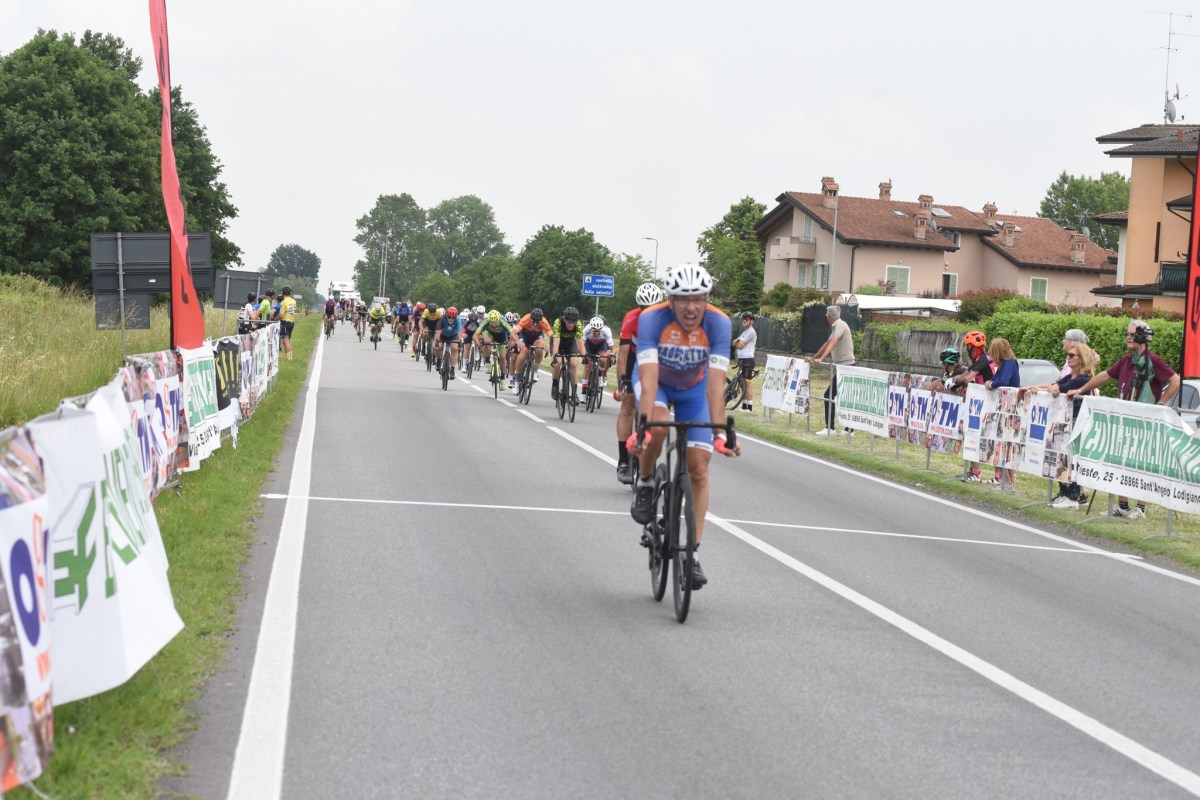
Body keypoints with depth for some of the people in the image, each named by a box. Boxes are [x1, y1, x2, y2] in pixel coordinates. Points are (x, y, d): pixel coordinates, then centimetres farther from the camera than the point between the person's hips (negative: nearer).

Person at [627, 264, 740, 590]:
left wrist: (720, 433, -46)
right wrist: (643, 427, -52)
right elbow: (649, 378, -41)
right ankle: (645, 484, -4)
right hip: (656, 382, -1)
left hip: (693, 389, 1)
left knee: (698, 468, -7)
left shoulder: (719, 324, -31)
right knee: (658, 425, -35)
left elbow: (715, 383, -37)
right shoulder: (652, 319, -34)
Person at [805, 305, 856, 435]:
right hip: (842, 366, 10)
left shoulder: (840, 325, -13)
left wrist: (821, 359, -36)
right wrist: (813, 357, 26)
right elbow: (827, 344, 25)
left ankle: (830, 427, -10)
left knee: (829, 395, -10)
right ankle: (849, 429, 12)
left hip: (845, 365, -10)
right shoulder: (836, 326, 18)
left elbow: (833, 343, -27)